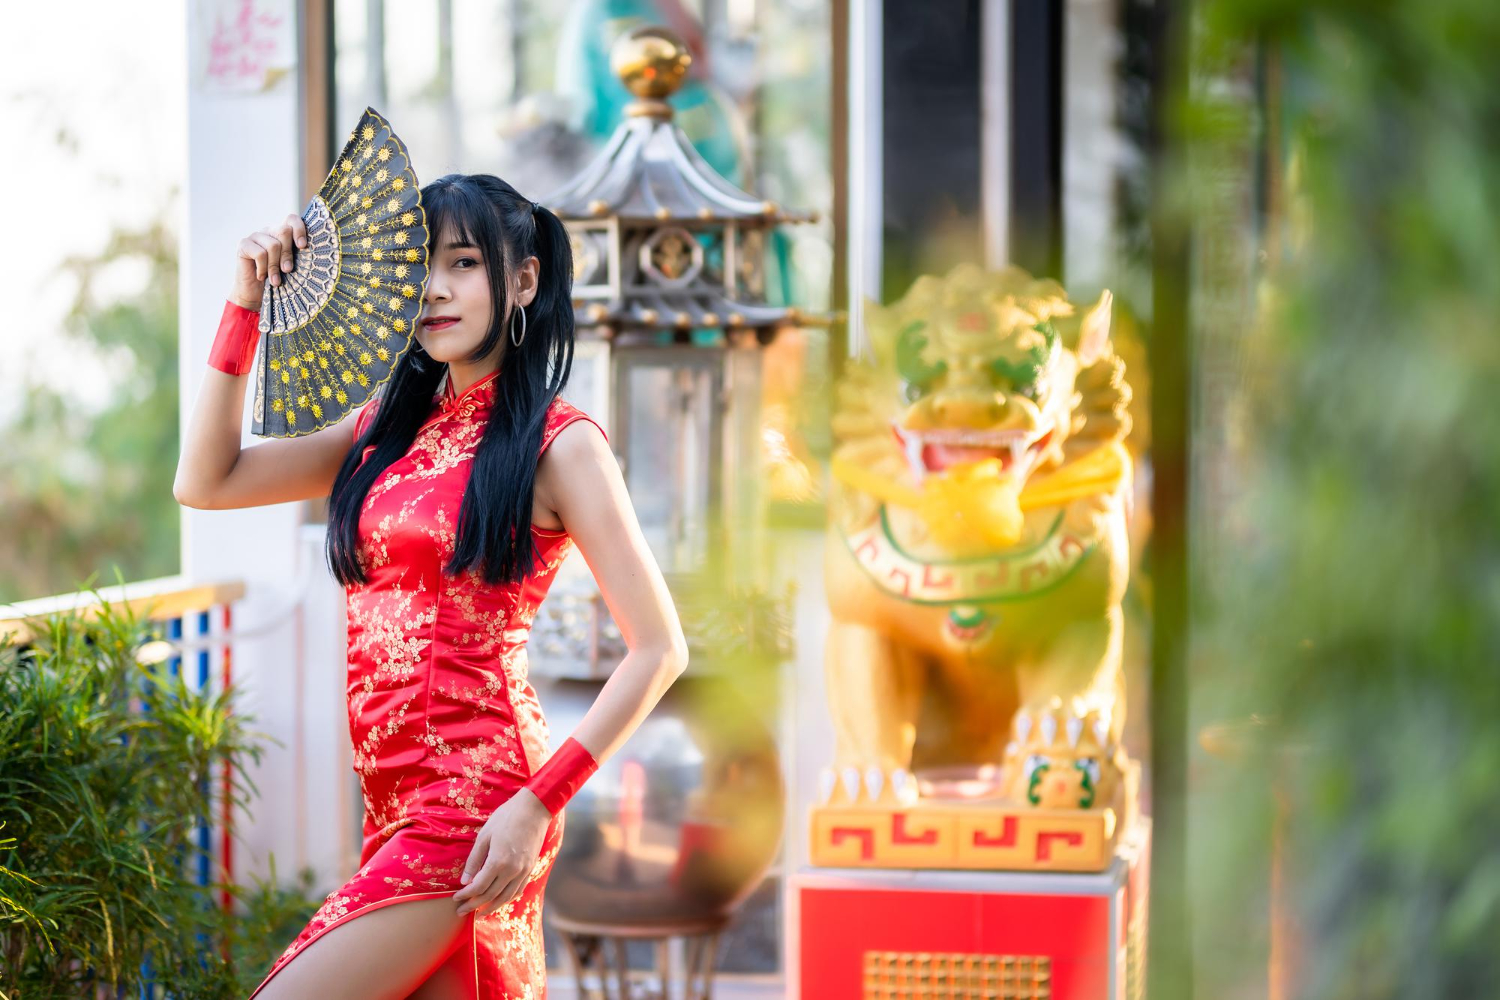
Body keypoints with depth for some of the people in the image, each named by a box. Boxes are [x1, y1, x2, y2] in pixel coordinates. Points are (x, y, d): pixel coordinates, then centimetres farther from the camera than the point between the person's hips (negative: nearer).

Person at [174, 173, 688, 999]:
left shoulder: (558, 443, -4)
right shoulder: (390, 428, 15)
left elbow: (657, 649, -8)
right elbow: (206, 482, 13)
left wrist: (539, 802, -16)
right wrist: (246, 301, 8)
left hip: (471, 800, -7)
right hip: (398, 806, 7)